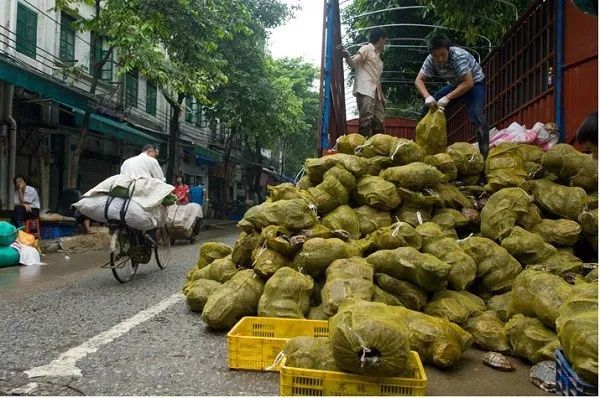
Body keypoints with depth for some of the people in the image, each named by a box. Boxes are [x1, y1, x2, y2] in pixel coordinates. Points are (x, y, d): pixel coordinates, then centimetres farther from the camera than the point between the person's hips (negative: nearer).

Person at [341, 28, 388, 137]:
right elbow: (353, 63, -10)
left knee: (379, 122, 2)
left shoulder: (378, 57, 28)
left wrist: (382, 97, 21)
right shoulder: (366, 49, 5)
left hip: (376, 93, 9)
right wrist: (347, 57, -32)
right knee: (366, 120, -19)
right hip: (365, 91, -9)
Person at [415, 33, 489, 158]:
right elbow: (419, 80, -14)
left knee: (476, 115, -29)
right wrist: (427, 96, -32)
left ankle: (485, 153, -23)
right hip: (454, 84, 6)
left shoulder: (458, 56, -33)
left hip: (474, 82, -6)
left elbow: (469, 83, -35)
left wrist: (448, 98, -39)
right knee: (427, 108, -4)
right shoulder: (430, 60, -19)